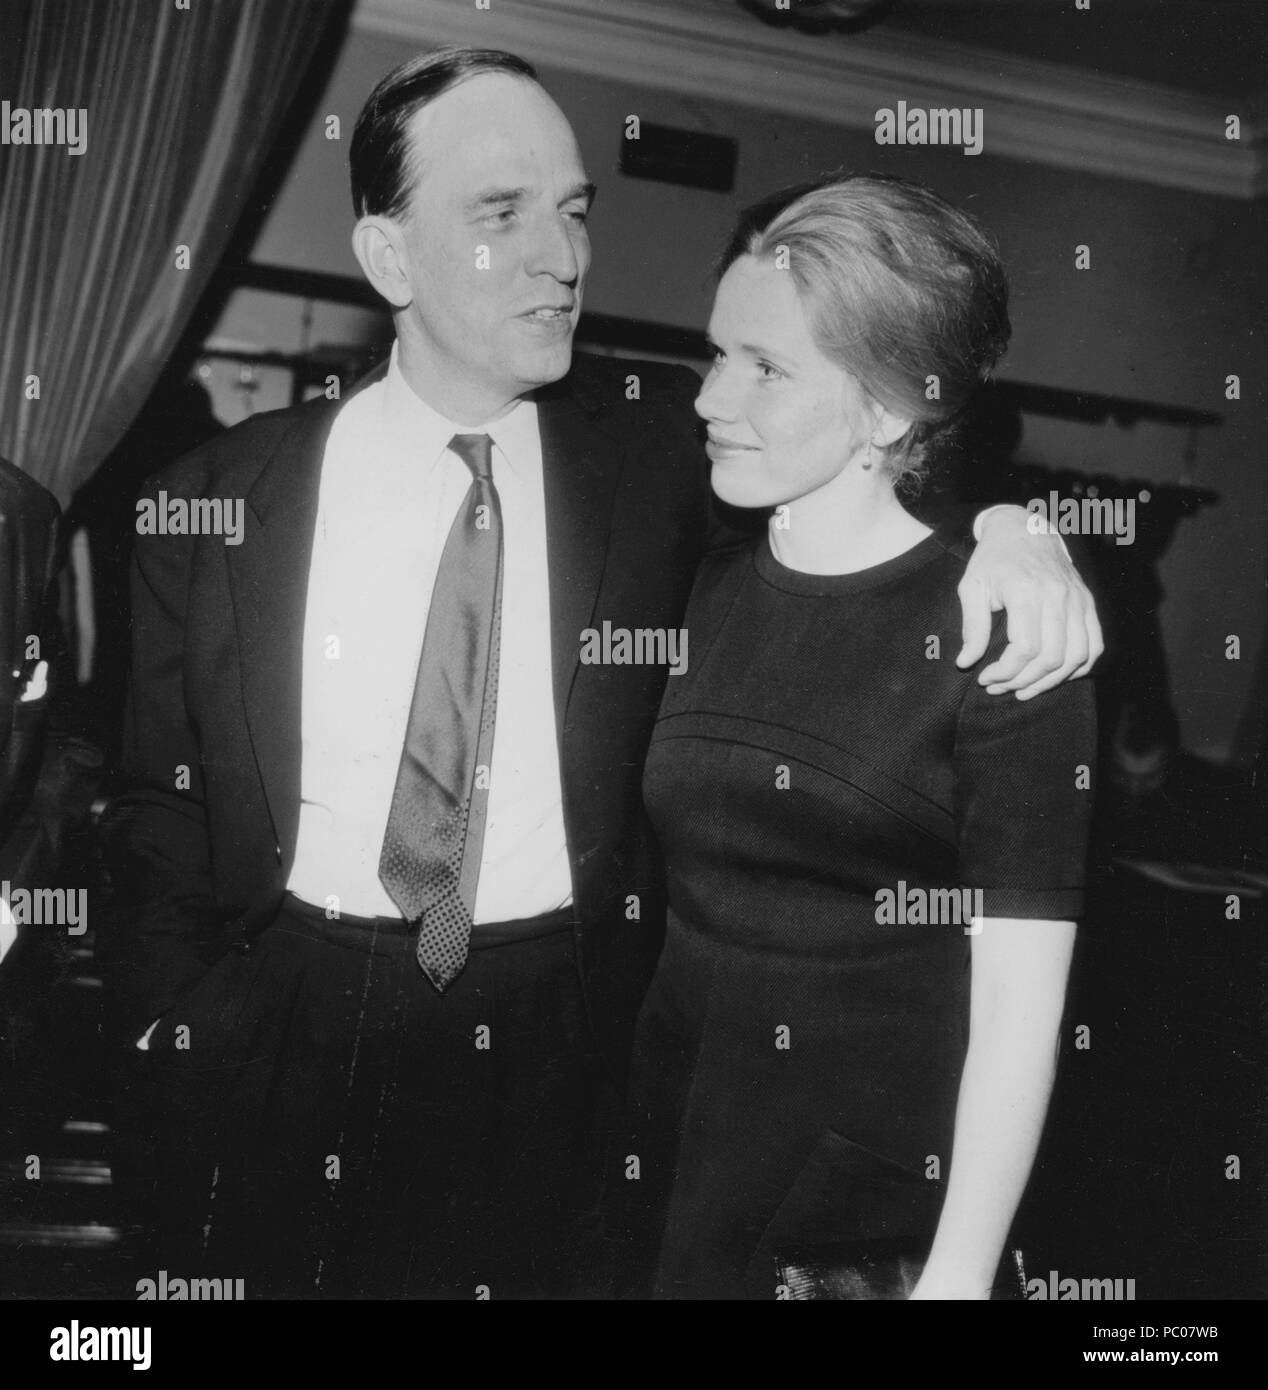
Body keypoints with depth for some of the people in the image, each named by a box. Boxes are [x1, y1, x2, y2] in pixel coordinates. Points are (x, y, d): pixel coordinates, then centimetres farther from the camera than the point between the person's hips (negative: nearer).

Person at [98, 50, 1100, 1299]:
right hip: (280, 1044, 1)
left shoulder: (656, 445, -3)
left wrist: (1004, 524, -15)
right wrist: (173, 1031, -4)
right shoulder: (215, 503, -3)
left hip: (560, 1050, 0)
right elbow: (158, 812, 4)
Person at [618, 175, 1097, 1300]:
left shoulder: (1000, 637, -13)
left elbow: (1019, 996, -13)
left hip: (876, 1205, -4)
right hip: (677, 1152, 4)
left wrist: (961, 1270, -14)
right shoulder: (708, 593, 2)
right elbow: (674, 887, 7)